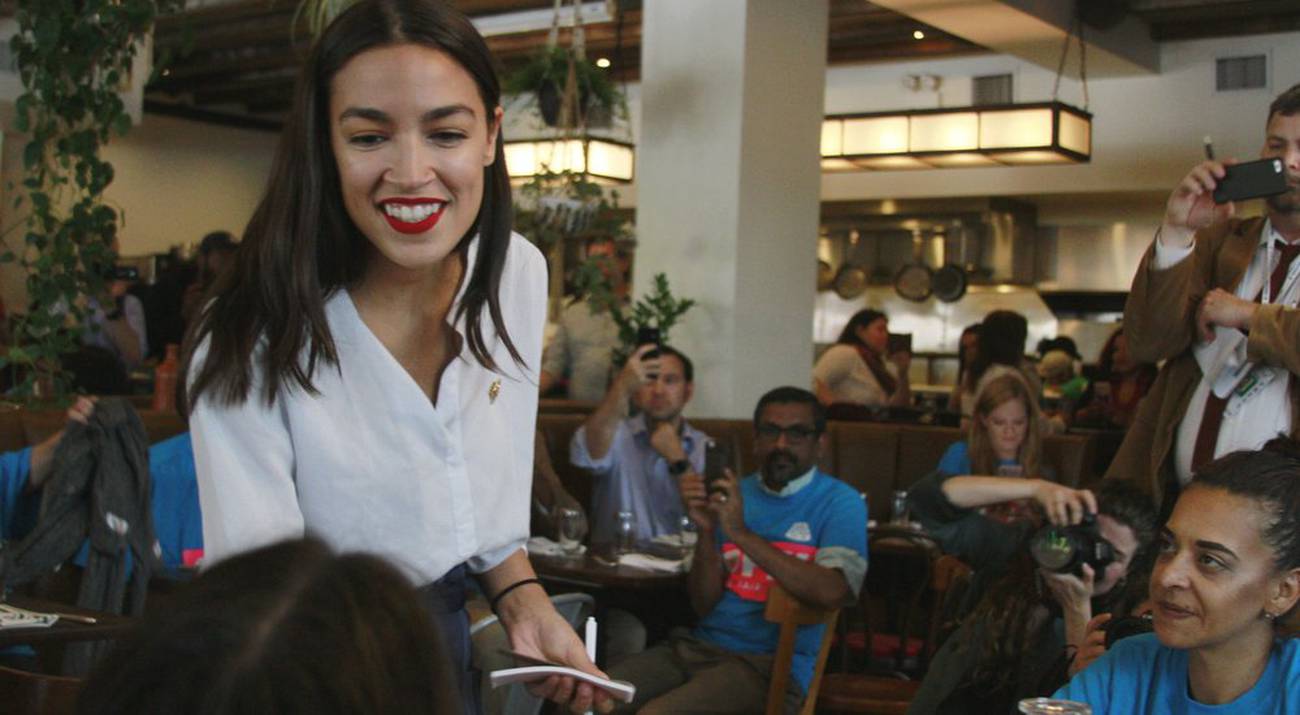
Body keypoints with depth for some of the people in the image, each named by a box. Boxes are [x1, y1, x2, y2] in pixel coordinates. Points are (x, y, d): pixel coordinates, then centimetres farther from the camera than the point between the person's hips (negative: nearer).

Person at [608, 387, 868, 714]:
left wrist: (742, 534, -20)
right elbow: (705, 604, 7)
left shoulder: (840, 503, -2)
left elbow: (833, 592, -21)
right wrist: (706, 531, -10)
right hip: (700, 646, 5)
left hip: (773, 663, -5)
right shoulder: (732, 495, 12)